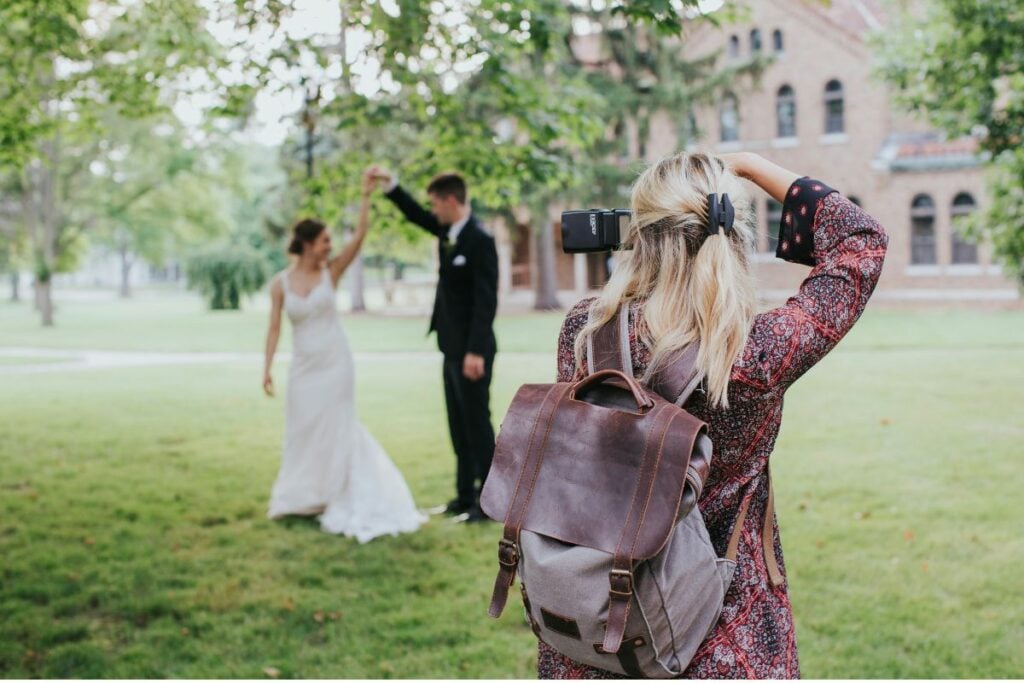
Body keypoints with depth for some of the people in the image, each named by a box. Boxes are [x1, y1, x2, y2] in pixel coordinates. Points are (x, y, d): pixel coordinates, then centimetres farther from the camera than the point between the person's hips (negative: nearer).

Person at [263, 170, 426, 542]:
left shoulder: (330, 272, -3)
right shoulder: (280, 283, -2)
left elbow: (359, 236, -12)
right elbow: (274, 328, -1)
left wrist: (366, 195, -17)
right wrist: (267, 368, -6)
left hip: (335, 362, -1)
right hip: (304, 367, 1)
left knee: (335, 428, 3)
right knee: (303, 430, 10)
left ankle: (334, 498, 13)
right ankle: (303, 497, 26)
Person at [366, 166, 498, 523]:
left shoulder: (480, 240, -18)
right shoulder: (448, 232, 8)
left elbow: (486, 301, -22)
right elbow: (416, 215, 26)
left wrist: (476, 351, -25)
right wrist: (390, 183, 16)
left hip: (472, 351, -9)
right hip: (453, 348, 9)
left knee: (477, 424, -3)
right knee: (459, 426, 13)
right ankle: (466, 496, 21)